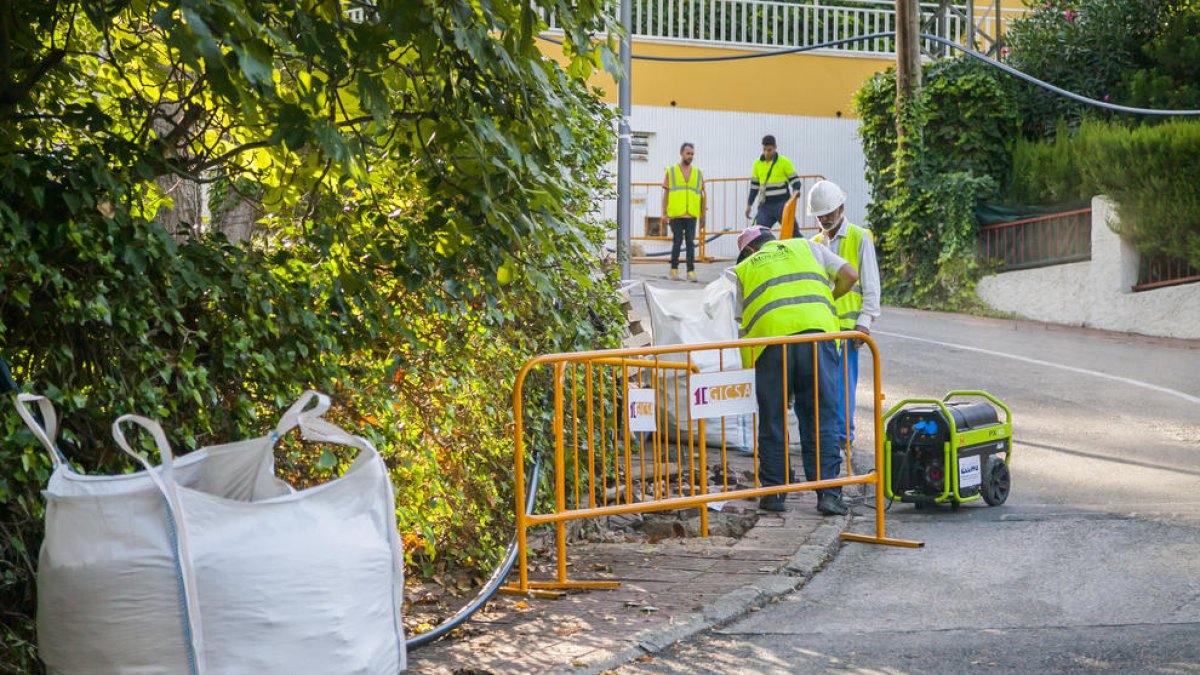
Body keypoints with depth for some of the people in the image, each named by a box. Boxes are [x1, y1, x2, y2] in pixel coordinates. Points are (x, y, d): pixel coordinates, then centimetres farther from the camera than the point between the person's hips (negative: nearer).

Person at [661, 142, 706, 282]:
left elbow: (701, 196, 15)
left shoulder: (698, 173, 14)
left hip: (691, 215, 1)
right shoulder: (671, 172, 9)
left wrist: (703, 217, 10)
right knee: (677, 242, -1)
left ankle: (691, 271, -4)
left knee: (690, 242, -3)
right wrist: (664, 214, -1)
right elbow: (665, 193, 7)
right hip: (675, 214, -1)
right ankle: (674, 269, 12)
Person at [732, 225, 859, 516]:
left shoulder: (743, 270, 25)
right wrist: (828, 298, 37)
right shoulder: (805, 247, 27)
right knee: (822, 417, 4)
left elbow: (742, 319, 17)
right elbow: (849, 275, 20)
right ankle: (828, 493, 0)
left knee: (772, 421, 10)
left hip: (769, 340, 0)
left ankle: (773, 493, 13)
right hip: (816, 330, 0)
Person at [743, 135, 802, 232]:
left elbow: (795, 180, -2)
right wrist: (749, 205, 15)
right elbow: (754, 186, 18)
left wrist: (796, 191, -23)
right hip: (765, 207, 3)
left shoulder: (784, 162, -3)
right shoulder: (758, 164, 10)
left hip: (782, 205, -3)